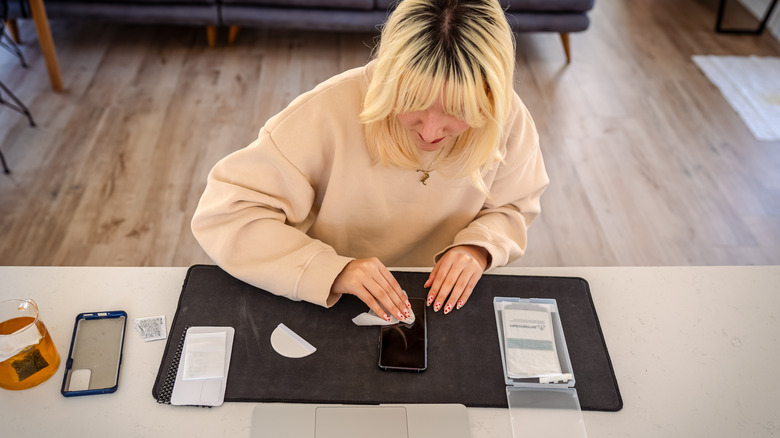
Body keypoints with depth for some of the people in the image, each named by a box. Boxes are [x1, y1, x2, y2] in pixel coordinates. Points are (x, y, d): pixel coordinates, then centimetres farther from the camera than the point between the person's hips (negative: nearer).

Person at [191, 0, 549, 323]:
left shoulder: (507, 118, -13)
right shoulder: (330, 111, -24)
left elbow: (513, 207, 5)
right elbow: (222, 214, -22)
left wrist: (478, 246, -16)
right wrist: (331, 270, -32)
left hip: (443, 308, 2)